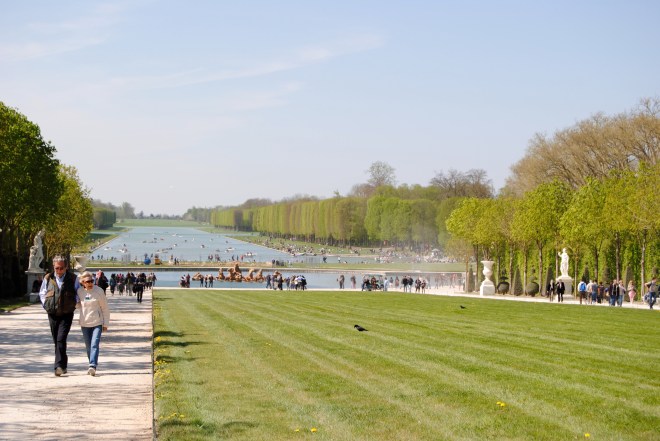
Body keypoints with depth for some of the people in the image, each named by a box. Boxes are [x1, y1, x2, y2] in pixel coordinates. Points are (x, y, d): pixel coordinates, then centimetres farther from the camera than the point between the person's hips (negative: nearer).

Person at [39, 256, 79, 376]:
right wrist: (46, 304, 2)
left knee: (61, 339, -16)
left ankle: (59, 366, -16)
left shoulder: (72, 278, 0)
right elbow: (42, 293, 15)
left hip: (67, 314, -3)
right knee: (56, 341, 10)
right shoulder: (48, 278, 4)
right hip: (53, 314, 3)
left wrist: (74, 304, -1)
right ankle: (63, 363, 25)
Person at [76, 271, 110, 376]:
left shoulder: (99, 291, -9)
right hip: (84, 323, 4)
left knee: (94, 345, -16)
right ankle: (92, 366, 23)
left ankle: (93, 366, -24)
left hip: (97, 323, -4)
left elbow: (105, 308, -3)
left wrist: (106, 323, -2)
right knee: (88, 347, 11)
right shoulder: (80, 291, 0)